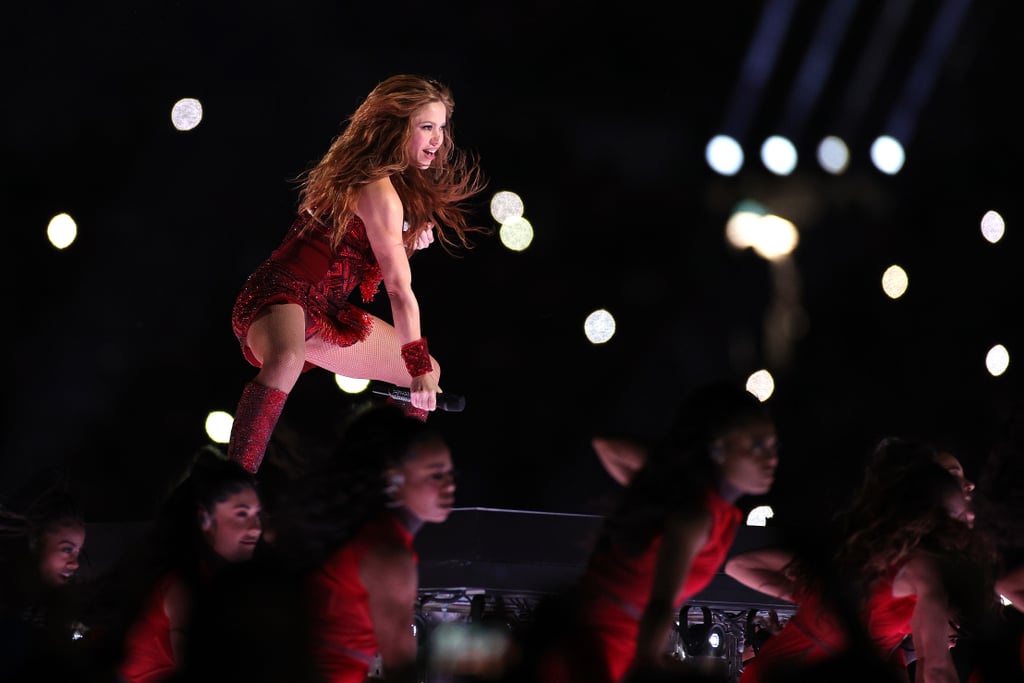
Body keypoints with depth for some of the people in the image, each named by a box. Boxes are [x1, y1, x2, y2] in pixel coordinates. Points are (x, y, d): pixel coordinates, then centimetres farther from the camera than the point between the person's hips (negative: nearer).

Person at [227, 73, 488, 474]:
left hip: (326, 312, 11)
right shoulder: (379, 189, -18)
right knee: (287, 359, -45)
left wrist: (408, 240, 3)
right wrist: (418, 365, -8)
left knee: (427, 373, 18)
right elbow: (399, 288, -14)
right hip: (282, 296, -11)